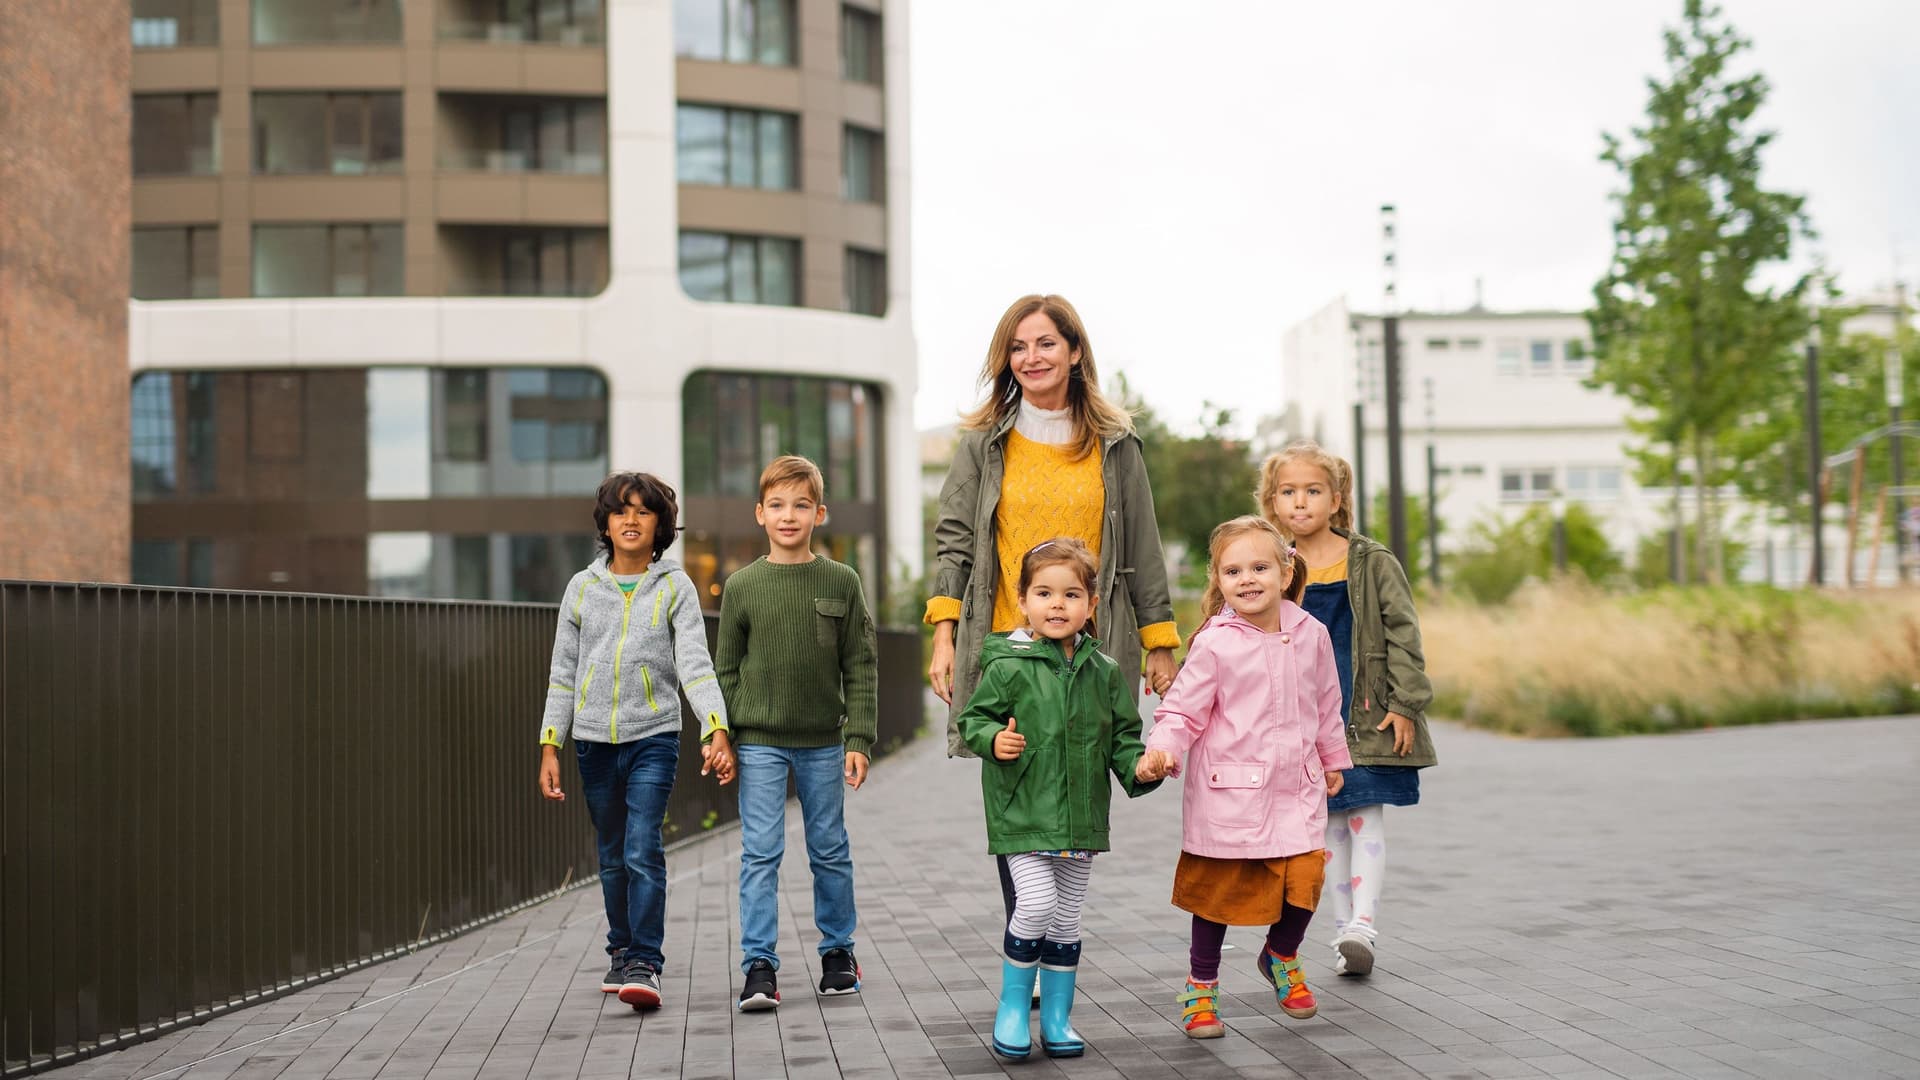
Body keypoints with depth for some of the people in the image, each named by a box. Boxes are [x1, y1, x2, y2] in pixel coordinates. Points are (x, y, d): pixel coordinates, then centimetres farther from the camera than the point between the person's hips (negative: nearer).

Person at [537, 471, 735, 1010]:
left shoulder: (675, 587, 1)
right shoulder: (583, 587, 7)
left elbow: (695, 664, -8)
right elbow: (563, 673, 10)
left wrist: (717, 731, -22)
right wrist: (550, 746, 5)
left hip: (654, 737, -3)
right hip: (595, 740, 3)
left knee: (642, 852, -15)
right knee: (612, 855, 12)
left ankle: (644, 965, -13)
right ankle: (622, 951, 27)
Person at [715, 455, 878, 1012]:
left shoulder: (841, 582, 0)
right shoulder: (742, 585, -1)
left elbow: (861, 668, 1)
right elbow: (726, 668, 5)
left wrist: (859, 740, -4)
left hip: (823, 741, 1)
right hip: (759, 741, -1)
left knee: (830, 851, 11)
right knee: (760, 853, -5)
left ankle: (838, 951, 26)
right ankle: (759, 966, -2)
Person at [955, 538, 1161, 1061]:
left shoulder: (1104, 672, 5)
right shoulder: (1007, 666, -7)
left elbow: (1122, 734, 12)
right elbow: (973, 718, -1)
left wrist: (1138, 768, -6)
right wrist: (993, 739, -21)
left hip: (1081, 815, 4)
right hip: (1022, 812, -4)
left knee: (1067, 917, 11)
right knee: (1036, 903, -16)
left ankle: (1057, 1017, 23)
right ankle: (1012, 1004, 4)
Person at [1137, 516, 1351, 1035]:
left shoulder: (1311, 634, 4)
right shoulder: (1214, 644, -10)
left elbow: (1326, 704, 18)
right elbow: (1183, 709, -8)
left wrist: (1332, 759, 27)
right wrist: (1161, 750, -26)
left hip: (1297, 788, 3)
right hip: (1229, 792, -3)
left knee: (1305, 877, -4)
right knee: (1219, 888, 3)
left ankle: (1282, 955, 27)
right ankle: (1201, 985, 21)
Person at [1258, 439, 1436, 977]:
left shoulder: (1372, 564, -5)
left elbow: (1402, 634, -5)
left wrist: (1404, 704, -10)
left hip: (1367, 714, -3)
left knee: (1365, 816, -4)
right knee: (1331, 822, 8)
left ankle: (1363, 923, -6)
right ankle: (1345, 925, 14)